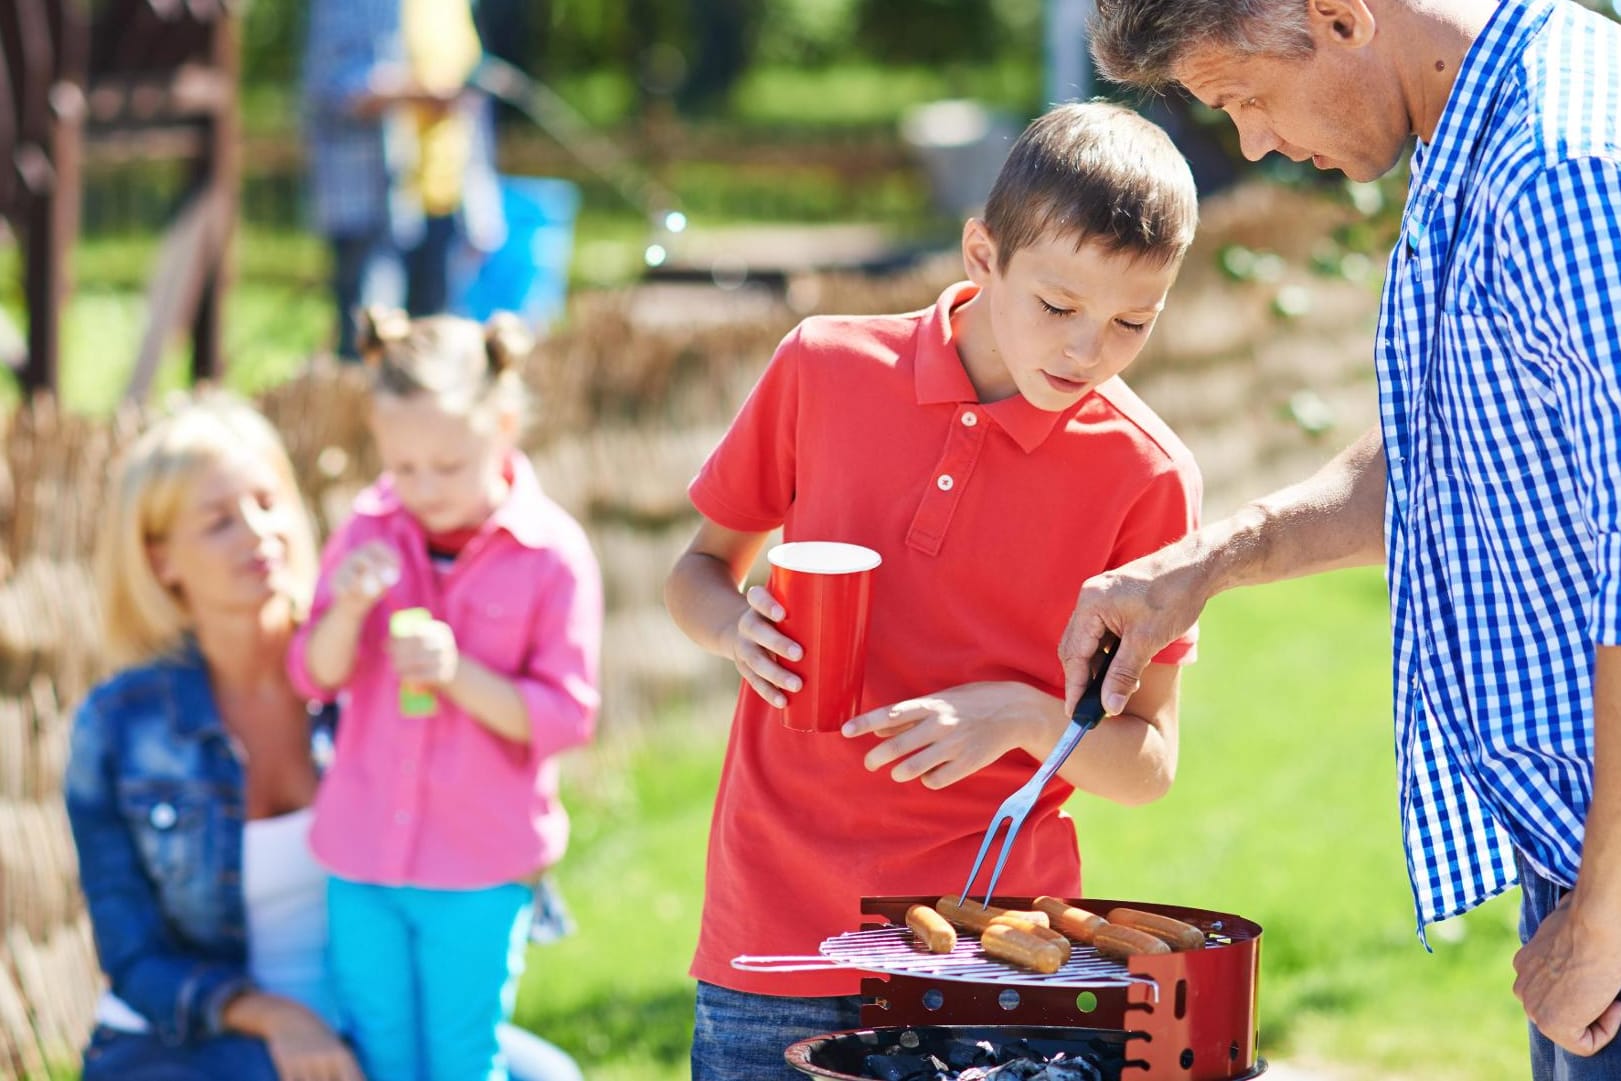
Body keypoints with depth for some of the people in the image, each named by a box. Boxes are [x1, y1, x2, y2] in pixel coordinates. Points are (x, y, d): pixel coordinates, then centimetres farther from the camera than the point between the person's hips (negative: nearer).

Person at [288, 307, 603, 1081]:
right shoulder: (368, 532, -1)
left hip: (479, 869, -3)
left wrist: (458, 675, -27)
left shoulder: (552, 555, -12)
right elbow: (316, 677, 2)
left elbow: (564, 718, -12)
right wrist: (345, 610, -19)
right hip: (363, 854, 3)